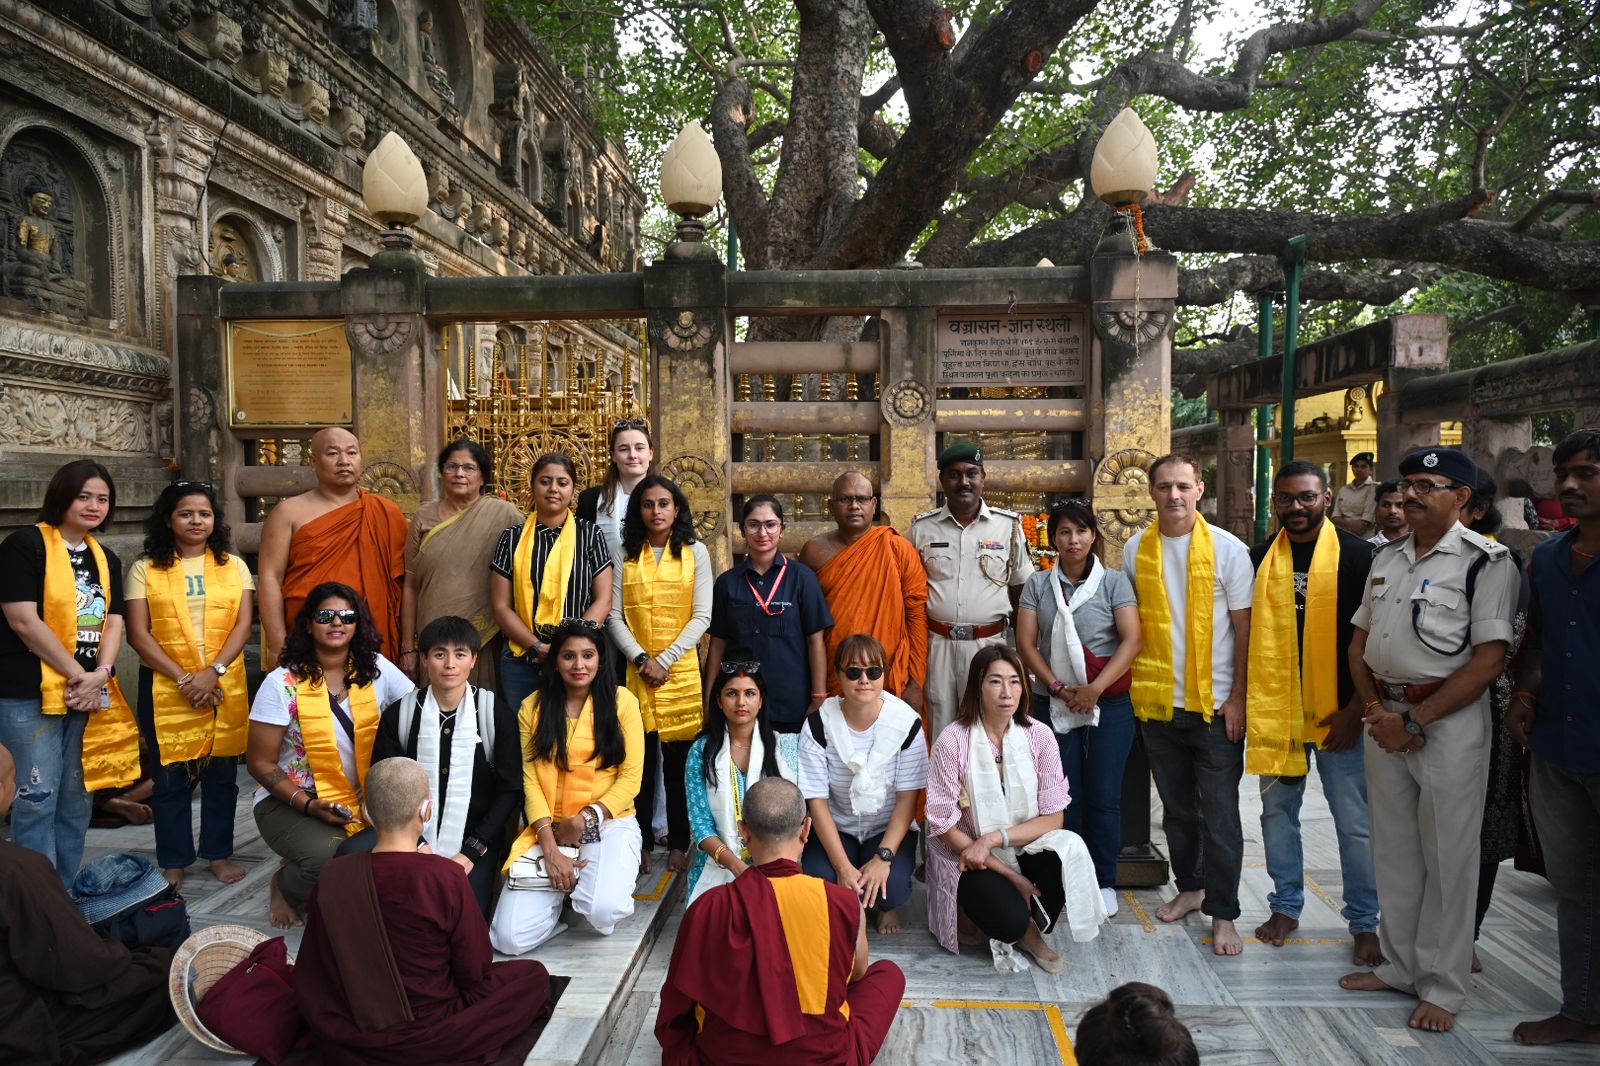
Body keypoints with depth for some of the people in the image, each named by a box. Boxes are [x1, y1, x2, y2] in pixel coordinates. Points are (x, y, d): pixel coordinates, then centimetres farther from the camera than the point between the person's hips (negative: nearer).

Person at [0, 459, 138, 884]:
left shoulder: (105, 557, 13)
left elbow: (113, 622, 9)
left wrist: (100, 675, -9)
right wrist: (78, 674, -13)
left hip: (89, 695, 6)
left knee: (76, 798, 12)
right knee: (37, 797, -4)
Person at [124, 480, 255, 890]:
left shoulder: (234, 565, 6)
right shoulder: (145, 569, 2)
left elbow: (243, 625, 0)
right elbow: (138, 633, -4)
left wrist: (213, 672, -14)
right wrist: (184, 678, -14)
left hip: (225, 686, 1)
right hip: (166, 688, -1)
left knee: (222, 773, 9)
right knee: (169, 777, 6)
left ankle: (219, 852, 22)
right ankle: (173, 861, 19)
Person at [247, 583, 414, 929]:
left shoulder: (377, 670, -2)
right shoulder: (282, 682, -9)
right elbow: (260, 763, -5)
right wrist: (308, 804, -19)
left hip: (364, 800, 3)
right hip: (290, 800, -3)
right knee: (331, 861, -31)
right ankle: (285, 885, 7)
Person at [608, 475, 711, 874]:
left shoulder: (695, 552, 4)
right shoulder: (625, 555, 8)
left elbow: (701, 616, -1)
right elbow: (614, 616, 3)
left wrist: (666, 660, -10)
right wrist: (641, 658, -10)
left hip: (682, 670, -1)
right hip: (637, 670, 1)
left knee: (679, 761, 2)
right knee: (639, 760, 1)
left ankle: (679, 844, 12)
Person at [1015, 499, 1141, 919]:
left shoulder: (1113, 582, 1)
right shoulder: (1038, 584, 6)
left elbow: (1132, 639, -7)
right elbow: (1025, 642, 1)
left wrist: (1094, 689, -15)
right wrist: (1057, 686, -11)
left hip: (1108, 705, -1)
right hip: (1053, 705, 1)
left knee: (1103, 795, 2)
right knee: (1063, 794, 4)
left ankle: (1104, 882, 16)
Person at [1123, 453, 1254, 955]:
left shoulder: (1228, 549, -6)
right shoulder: (1135, 549, 3)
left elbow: (1244, 629, -4)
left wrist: (1238, 697, -8)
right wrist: (1132, 686, 3)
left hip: (1215, 703, -3)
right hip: (1157, 702, 3)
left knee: (1220, 814, 2)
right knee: (1176, 807, 16)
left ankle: (1222, 913, 14)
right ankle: (1190, 886, 33)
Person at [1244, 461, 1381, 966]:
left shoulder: (1357, 556, -4)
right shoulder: (1259, 559, 5)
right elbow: (1245, 636, 9)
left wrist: (1355, 710, -10)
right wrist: (1243, 701, 3)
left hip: (1338, 714, -3)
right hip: (1272, 711, 3)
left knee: (1356, 822, 4)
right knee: (1277, 810, 12)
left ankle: (1364, 923, 20)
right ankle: (1286, 906, 27)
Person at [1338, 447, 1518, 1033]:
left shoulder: (1486, 561, -10)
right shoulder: (1387, 557, 10)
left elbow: (1488, 659, -16)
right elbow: (1359, 643, 13)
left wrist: (1415, 720, -17)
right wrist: (1375, 709, -2)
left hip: (1448, 719, -6)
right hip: (1385, 717, 6)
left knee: (1447, 859, 4)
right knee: (1393, 850, 15)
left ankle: (1442, 987, 18)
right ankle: (1399, 966, 30)